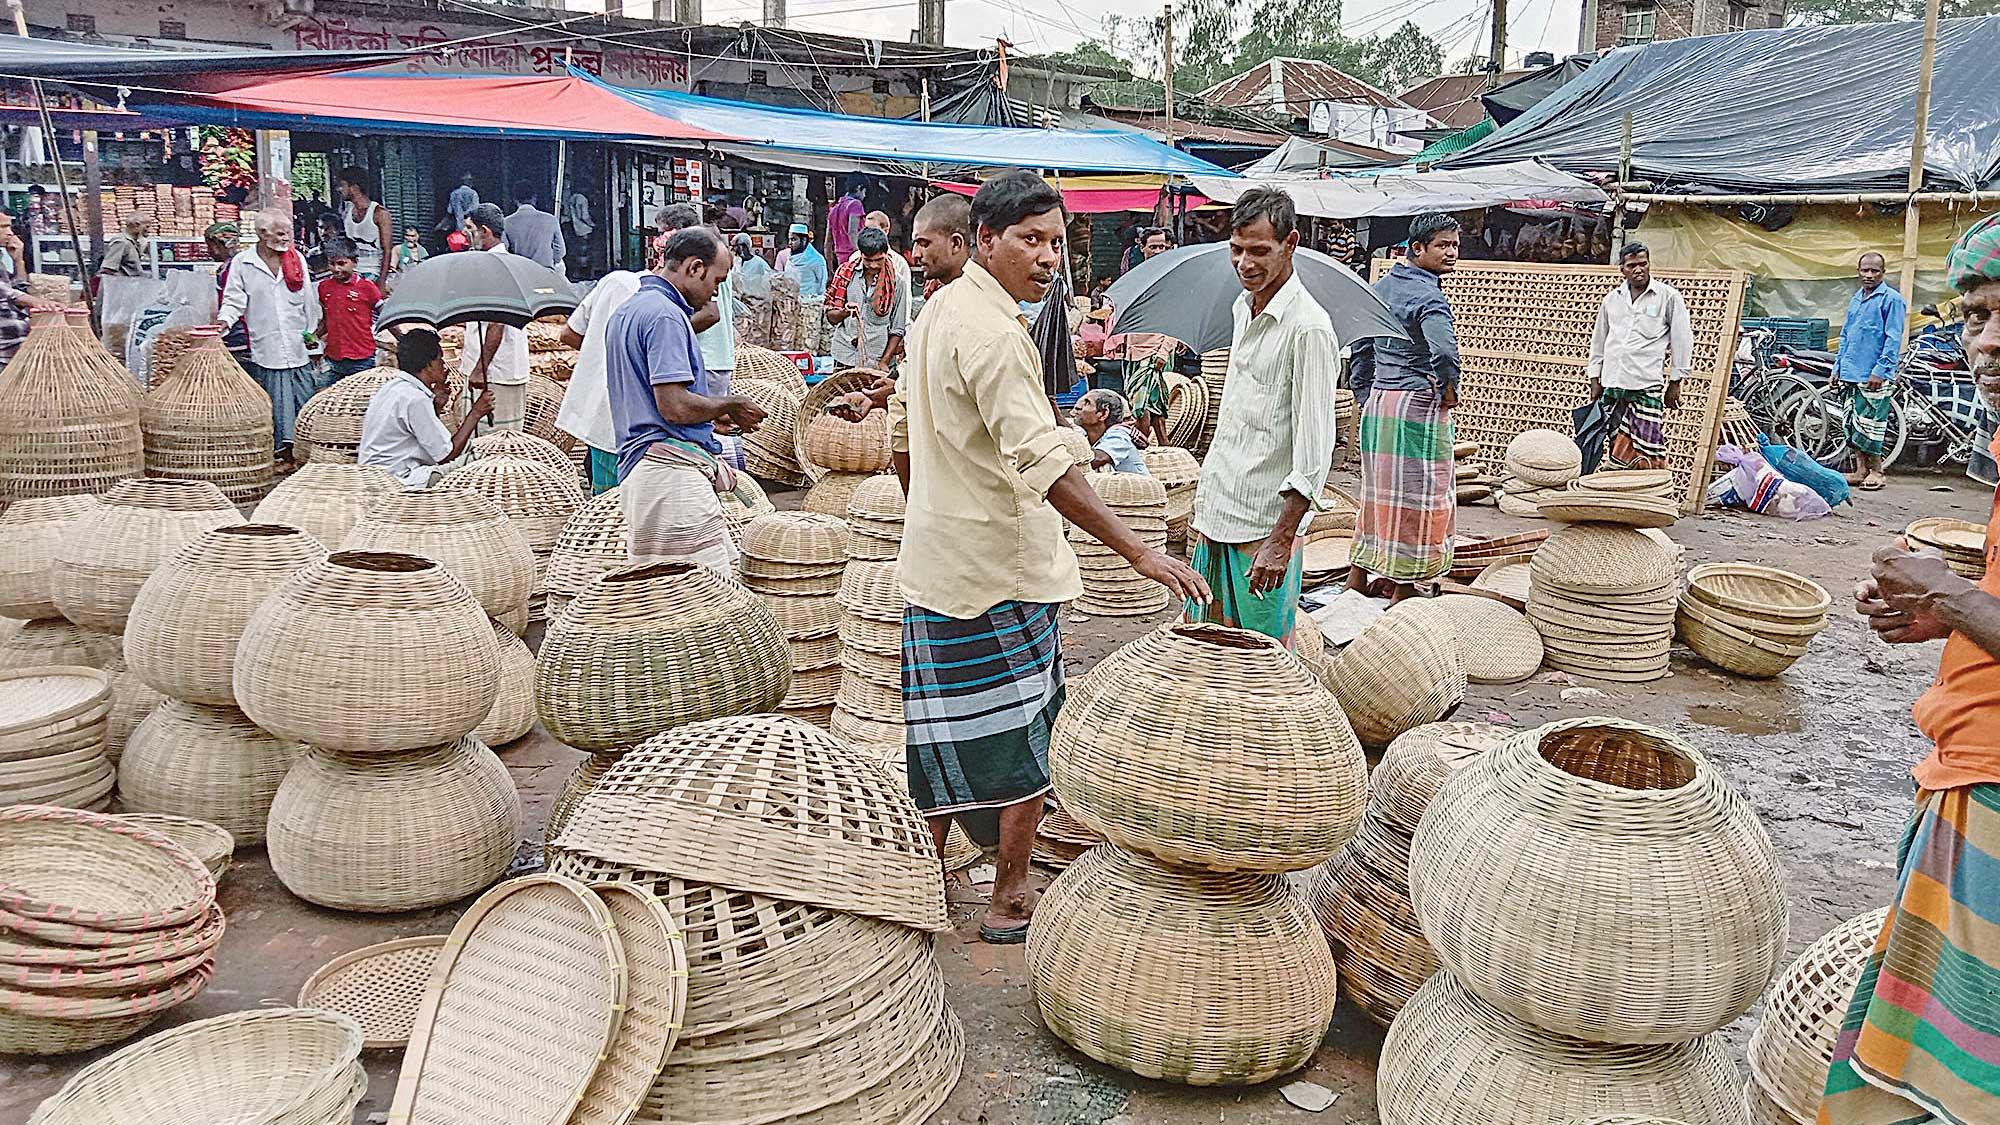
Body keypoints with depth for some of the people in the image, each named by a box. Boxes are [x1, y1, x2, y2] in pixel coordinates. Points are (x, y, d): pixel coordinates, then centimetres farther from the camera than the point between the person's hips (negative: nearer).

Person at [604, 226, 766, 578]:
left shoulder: (625, 311, 22)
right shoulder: (665, 314, -10)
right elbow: (675, 406, -18)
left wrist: (716, 413, 23)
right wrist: (731, 405, -1)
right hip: (672, 466, -11)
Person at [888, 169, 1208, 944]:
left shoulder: (938, 311, 10)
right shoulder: (994, 335, -21)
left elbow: (902, 429, 19)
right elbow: (1042, 464, -31)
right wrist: (1139, 553, -34)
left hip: (940, 559, 9)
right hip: (1002, 567, -9)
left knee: (947, 734, 18)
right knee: (1025, 739, 5)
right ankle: (1010, 903, 17)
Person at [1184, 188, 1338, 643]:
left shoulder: (1308, 328, -16)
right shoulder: (1242, 308, 11)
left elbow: (1314, 454, -19)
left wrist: (1280, 540, -22)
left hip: (1265, 525, -8)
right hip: (1217, 516, 8)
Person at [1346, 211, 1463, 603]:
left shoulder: (1381, 287, 11)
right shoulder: (1428, 294, -15)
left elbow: (1360, 349, 17)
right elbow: (1445, 353, -31)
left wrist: (1366, 400, 22)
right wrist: (1449, 392, -14)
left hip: (1377, 404, 8)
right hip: (1417, 408, -8)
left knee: (1378, 494, 18)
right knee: (1416, 499, 1)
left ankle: (1356, 582, 25)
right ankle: (1402, 594, 7)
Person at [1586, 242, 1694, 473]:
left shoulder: (1668, 296, 2)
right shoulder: (1612, 298, 14)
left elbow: (1682, 340, 4)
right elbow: (1598, 339, 21)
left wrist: (1675, 383, 1)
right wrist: (1595, 379, 16)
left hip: (1647, 386, -4)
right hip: (1611, 384, 4)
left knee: (1645, 452, -9)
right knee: (1613, 446, 3)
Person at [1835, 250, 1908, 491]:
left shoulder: (1891, 299, -7)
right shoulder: (1855, 299, 16)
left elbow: (1893, 339, -11)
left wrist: (1880, 370, -17)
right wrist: (1838, 367, 15)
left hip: (1875, 375, -7)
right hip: (1853, 372, 7)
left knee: (1870, 423, -5)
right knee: (1853, 422, 8)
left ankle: (1876, 471, 5)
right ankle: (1860, 470, 14)